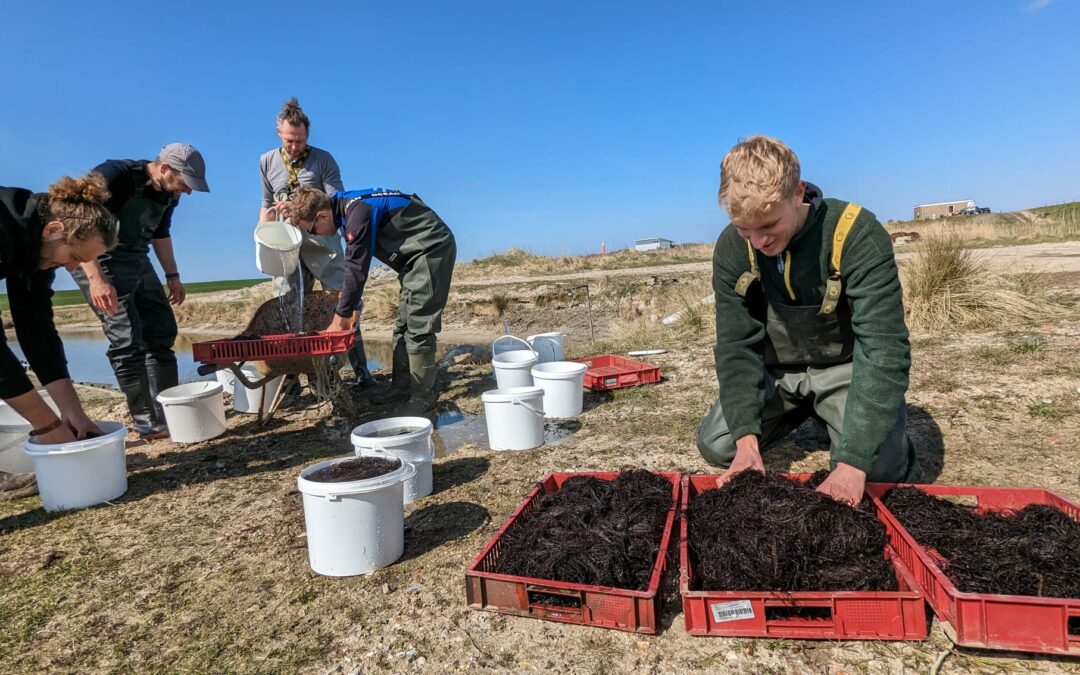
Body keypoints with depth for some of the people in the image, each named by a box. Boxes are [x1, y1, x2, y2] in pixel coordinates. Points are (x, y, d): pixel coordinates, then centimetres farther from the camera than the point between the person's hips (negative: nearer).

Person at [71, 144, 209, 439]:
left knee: (162, 332, 5)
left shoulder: (169, 194, 3)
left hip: (138, 262, 8)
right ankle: (149, 422, -8)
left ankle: (167, 411, 12)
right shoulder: (115, 175, -21)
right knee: (128, 341, -14)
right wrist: (96, 279, -36)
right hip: (99, 261, -8)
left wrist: (172, 276, 16)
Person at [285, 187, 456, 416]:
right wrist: (351, 307, 12)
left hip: (432, 249, -10)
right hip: (416, 254, 10)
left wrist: (339, 319, -15)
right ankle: (401, 385, 21)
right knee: (403, 324, 12)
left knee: (418, 326, -11)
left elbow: (356, 270, -22)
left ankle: (422, 397, -4)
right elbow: (354, 265, 13)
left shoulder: (358, 213, -24)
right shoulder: (344, 206, 6)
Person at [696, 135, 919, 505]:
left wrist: (853, 462, -37)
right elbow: (737, 346, -15)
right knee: (716, 445, -10)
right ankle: (805, 411, 17)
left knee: (880, 468, -22)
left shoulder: (858, 235, -27)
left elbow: (883, 348, -31)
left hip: (846, 366, -3)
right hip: (779, 371, 3)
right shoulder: (732, 248, -16)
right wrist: (747, 438, -27)